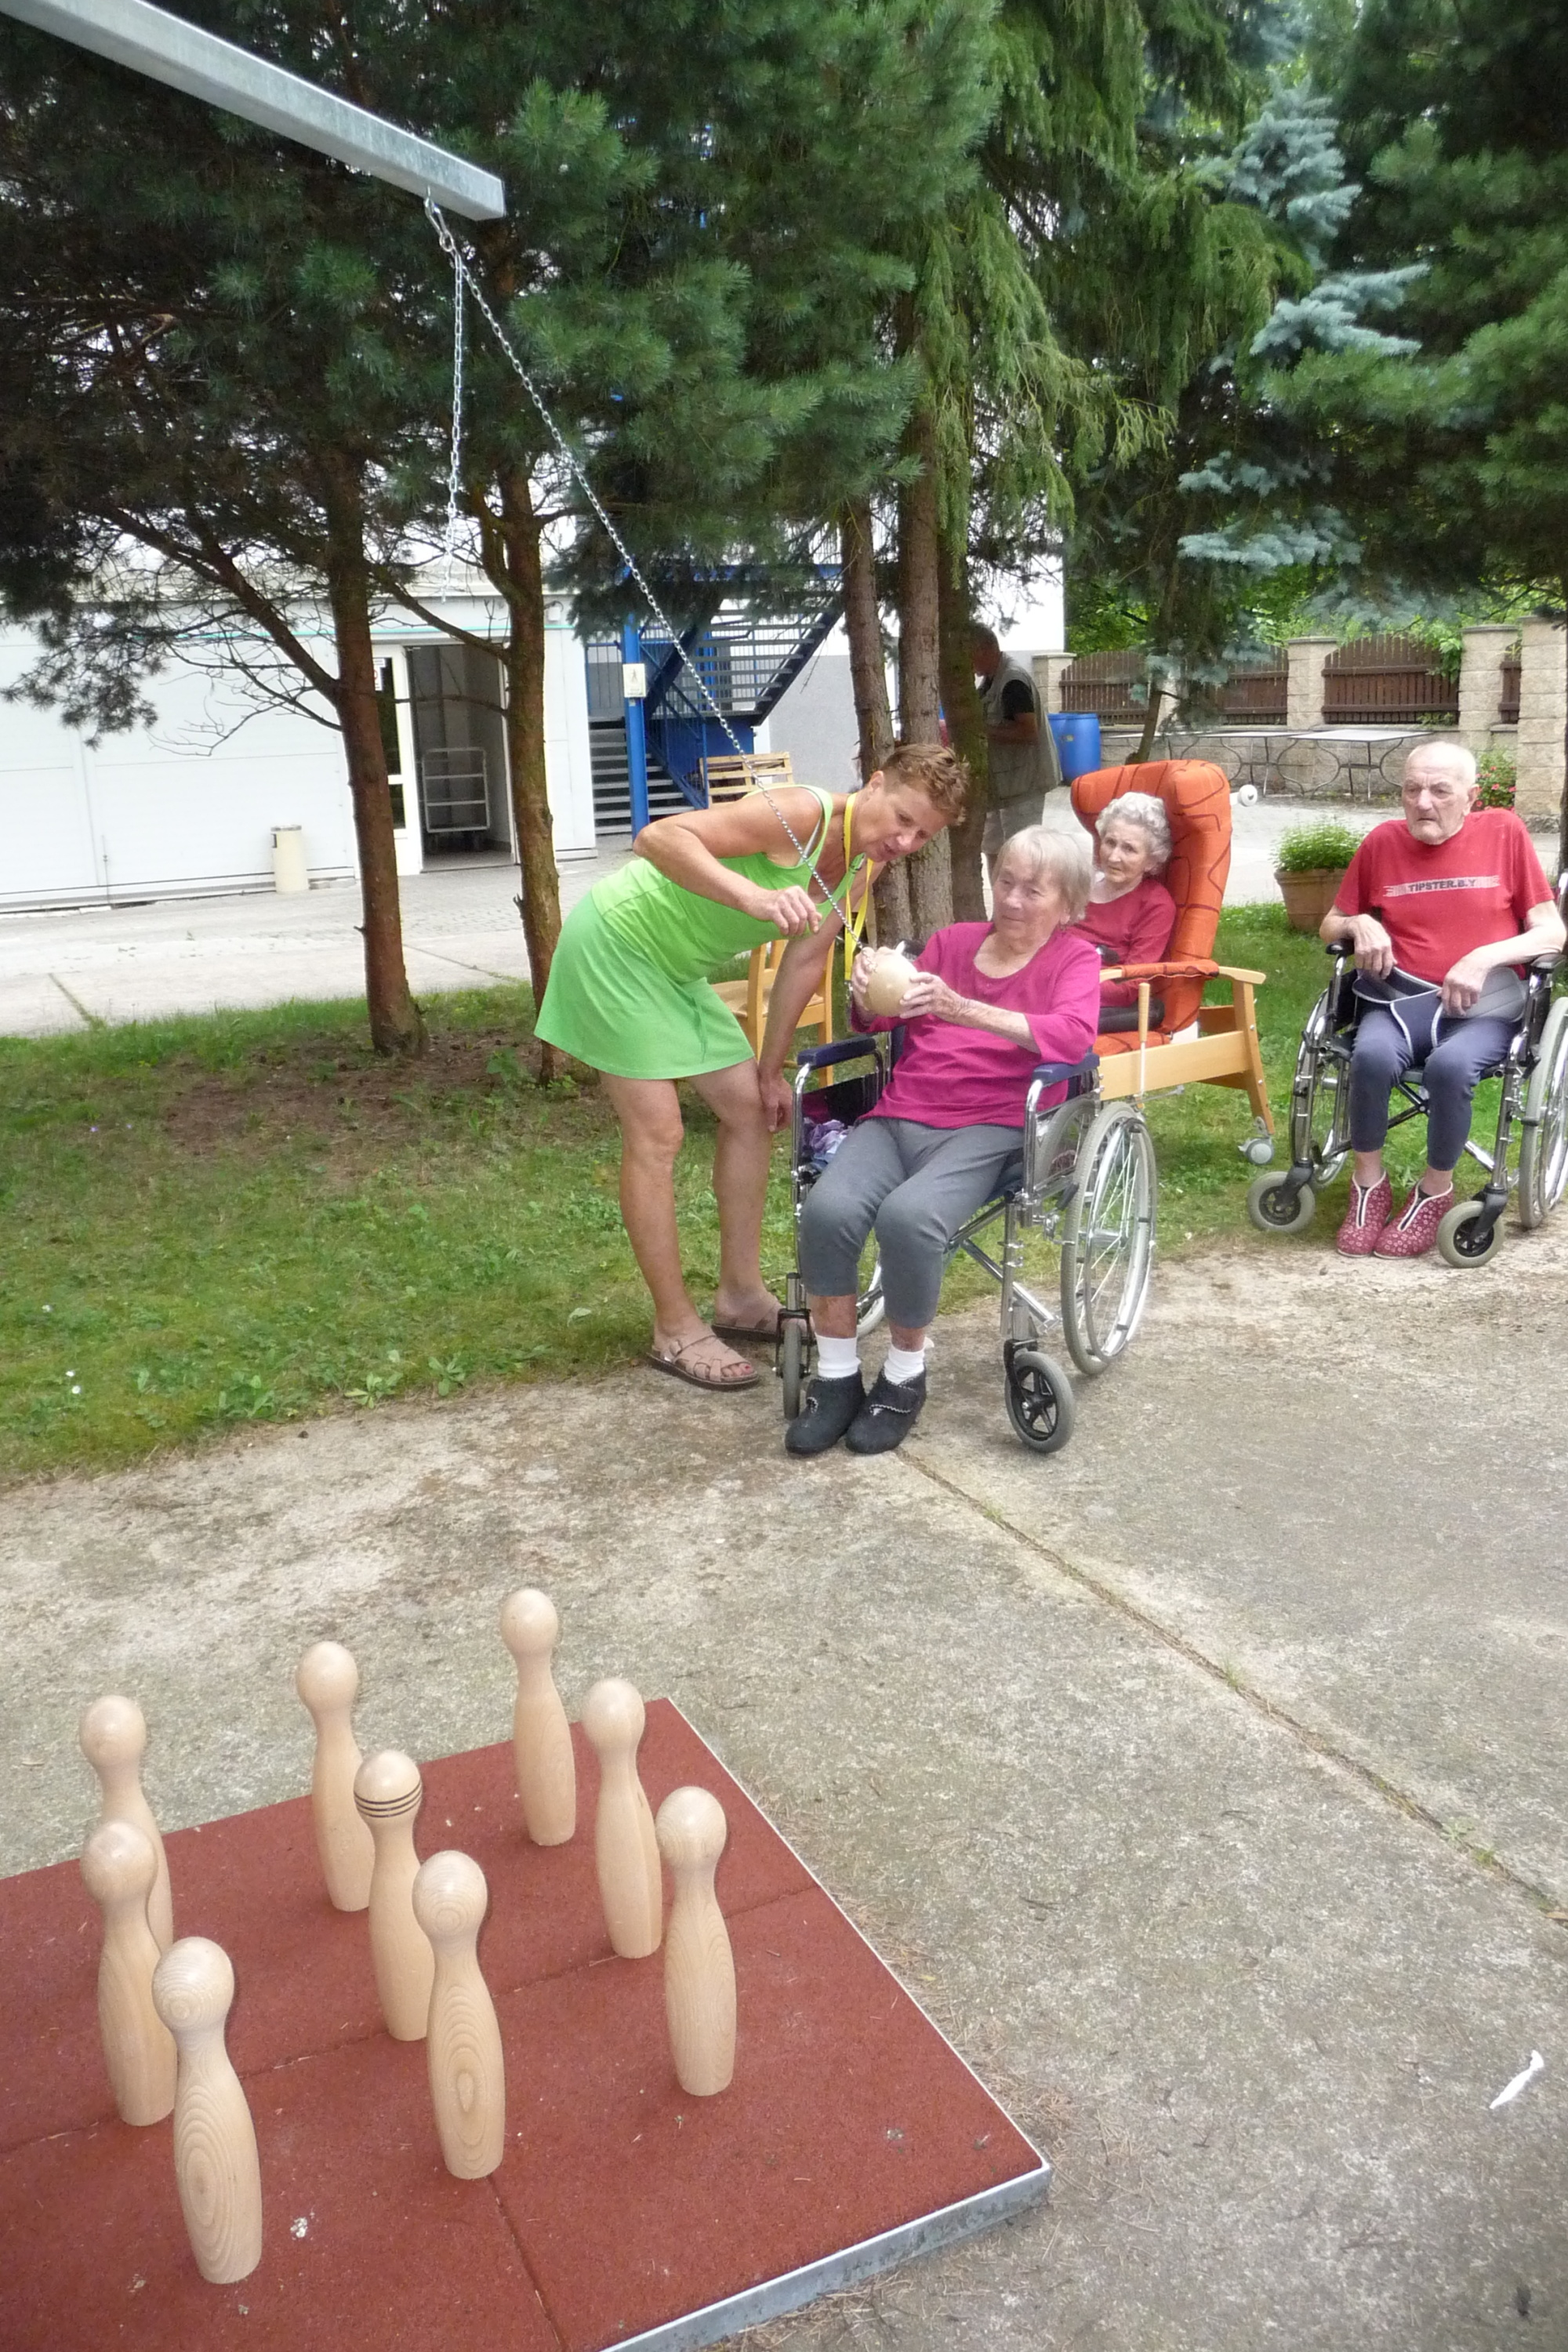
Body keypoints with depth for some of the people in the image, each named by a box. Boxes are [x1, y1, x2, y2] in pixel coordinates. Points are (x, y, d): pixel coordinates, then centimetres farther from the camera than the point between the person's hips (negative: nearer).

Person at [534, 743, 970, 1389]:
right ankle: (676, 1332, 2)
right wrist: (756, 897, -50)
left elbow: (806, 960, 9)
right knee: (657, 1134, -9)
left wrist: (771, 1068, 11)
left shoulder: (862, 868, -1)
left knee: (750, 1108, 10)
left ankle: (741, 1298, 23)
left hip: (674, 967, 9)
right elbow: (658, 837, -37)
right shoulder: (802, 813, -28)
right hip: (614, 943, -9)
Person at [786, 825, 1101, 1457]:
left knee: (909, 1215, -34)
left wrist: (964, 1010, -26)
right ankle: (836, 1377, -9)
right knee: (826, 1208, -27)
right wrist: (869, 992, -7)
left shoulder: (1073, 958, 9)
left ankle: (904, 1375, -10)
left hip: (989, 1128, -4)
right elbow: (879, 1022, 20)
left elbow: (1073, 1036, -13)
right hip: (900, 1115, 4)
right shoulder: (952, 940, 22)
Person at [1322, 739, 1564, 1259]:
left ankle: (1435, 1191, -11)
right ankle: (1369, 1187, -11)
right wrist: (1359, 925, -6)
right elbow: (1331, 924, 17)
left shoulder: (1504, 832, 0)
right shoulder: (1383, 842, 5)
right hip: (1404, 997, 2)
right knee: (1371, 1055, -32)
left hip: (1485, 1004, -2)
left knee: (1450, 1064, -35)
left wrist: (1483, 958, -16)